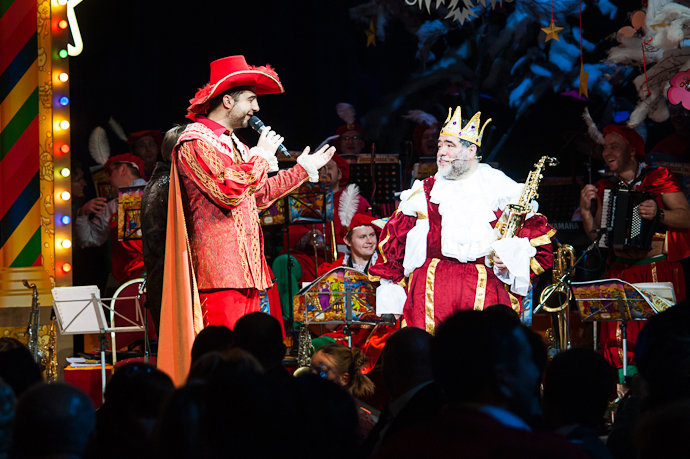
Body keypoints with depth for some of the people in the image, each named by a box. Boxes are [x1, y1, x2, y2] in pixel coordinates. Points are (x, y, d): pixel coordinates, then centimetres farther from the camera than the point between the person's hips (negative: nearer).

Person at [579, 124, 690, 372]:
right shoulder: (604, 188, 14)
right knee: (618, 339, -6)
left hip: (659, 270, -4)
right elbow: (597, 236, 15)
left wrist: (658, 214, -23)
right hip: (621, 272, 4)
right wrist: (586, 212, -1)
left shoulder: (658, 178, 0)